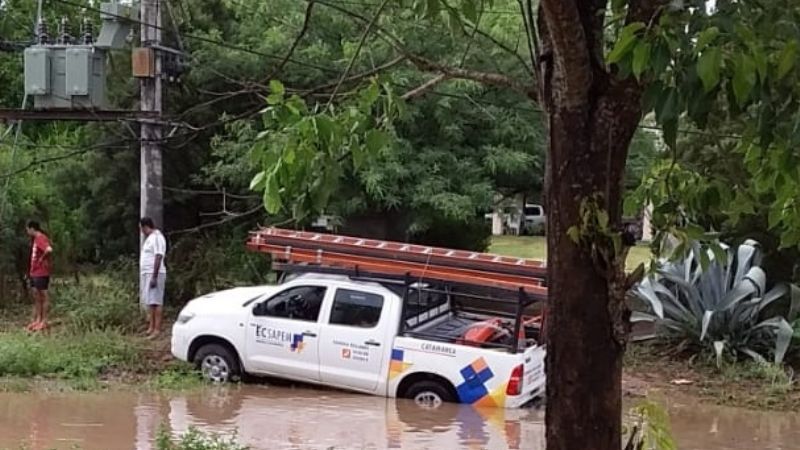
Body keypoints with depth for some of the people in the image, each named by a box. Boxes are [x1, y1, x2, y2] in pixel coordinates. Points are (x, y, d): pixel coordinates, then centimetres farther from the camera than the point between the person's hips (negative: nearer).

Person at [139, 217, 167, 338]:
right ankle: (151, 327, 17)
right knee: (148, 302, 11)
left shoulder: (157, 237, -13)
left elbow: (158, 258, -21)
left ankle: (157, 329, -13)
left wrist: (154, 277, -25)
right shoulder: (150, 238, 18)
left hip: (154, 274, -10)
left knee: (155, 302, -11)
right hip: (146, 274, 10)